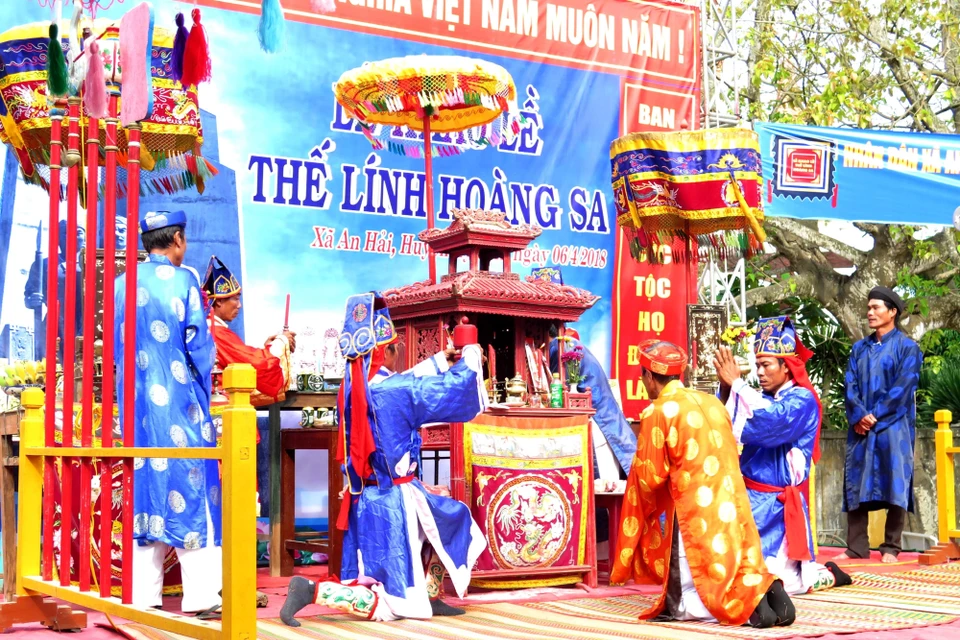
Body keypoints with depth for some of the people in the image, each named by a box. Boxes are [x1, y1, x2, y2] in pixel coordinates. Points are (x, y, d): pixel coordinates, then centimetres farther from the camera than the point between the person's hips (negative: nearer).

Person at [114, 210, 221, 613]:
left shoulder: (123, 283, 6)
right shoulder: (182, 280, -7)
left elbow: (116, 344, 11)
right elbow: (198, 344, -7)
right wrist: (202, 391, 6)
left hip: (136, 401, 5)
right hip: (179, 400, -5)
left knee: (144, 482, 8)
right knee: (190, 487, -2)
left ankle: (143, 595, 9)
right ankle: (200, 594, -3)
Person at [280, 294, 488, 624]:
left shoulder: (352, 387, 3)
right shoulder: (396, 389, -20)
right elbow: (456, 390, -10)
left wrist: (439, 361, 29)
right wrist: (470, 359, 9)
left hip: (366, 496, 8)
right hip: (394, 500, -8)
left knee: (450, 522, 27)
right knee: (394, 602, 0)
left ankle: (429, 598, 24)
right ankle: (312, 590, -13)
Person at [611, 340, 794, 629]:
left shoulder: (657, 413, -7)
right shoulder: (712, 403, 13)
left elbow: (650, 478, -5)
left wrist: (640, 513, 15)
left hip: (697, 517, -6)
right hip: (732, 510, 7)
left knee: (680, 604, 2)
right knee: (737, 581, 17)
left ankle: (748, 605, -20)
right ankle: (765, 590, -13)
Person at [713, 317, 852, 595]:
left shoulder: (802, 400, -10)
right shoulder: (762, 399, 10)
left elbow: (769, 423, -29)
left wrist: (736, 383, -23)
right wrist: (726, 389, -13)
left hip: (777, 506, -7)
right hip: (750, 499, 7)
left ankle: (826, 575, 19)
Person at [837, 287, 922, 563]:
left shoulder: (907, 348, 1)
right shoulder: (859, 349, 16)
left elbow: (902, 389, -9)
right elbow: (850, 386, 7)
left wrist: (874, 416, -14)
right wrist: (859, 416, -10)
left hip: (893, 427, -5)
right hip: (861, 427, 5)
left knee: (894, 484, -6)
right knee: (856, 484, 1)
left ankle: (891, 547, 0)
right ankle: (857, 547, 5)